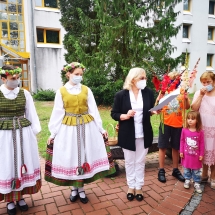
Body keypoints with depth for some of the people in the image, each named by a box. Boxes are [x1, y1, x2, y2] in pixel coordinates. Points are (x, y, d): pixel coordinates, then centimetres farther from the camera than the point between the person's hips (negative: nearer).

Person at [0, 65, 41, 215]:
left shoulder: (25, 94, 1)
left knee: (23, 164, 12)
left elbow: (31, 114, 6)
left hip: (24, 134, 2)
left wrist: (35, 132, 5)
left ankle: (20, 197, 31)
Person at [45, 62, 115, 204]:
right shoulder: (61, 91, 0)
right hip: (68, 128, -1)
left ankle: (81, 189, 23)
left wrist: (101, 128, 4)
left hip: (87, 127, 1)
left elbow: (93, 110, 5)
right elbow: (57, 113, 1)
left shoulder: (86, 90, 4)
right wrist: (53, 133, 1)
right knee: (70, 157, 7)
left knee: (84, 155, 7)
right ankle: (74, 189, 26)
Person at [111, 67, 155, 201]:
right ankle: (131, 186, 31)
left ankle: (139, 187, 30)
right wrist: (125, 116, -22)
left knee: (140, 162, 14)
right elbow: (114, 114, -5)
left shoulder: (148, 93, -3)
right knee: (129, 162, 13)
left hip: (143, 134, 2)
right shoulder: (121, 95, -9)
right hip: (127, 134, -1)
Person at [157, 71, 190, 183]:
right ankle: (161, 171, 17)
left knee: (176, 148, 13)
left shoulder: (182, 91, 2)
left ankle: (175, 170, 28)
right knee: (163, 147, 5)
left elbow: (187, 107, 4)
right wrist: (159, 98, -24)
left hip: (178, 124, 2)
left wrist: (186, 99, -14)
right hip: (166, 123, -2)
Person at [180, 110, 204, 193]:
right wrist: (181, 151, -1)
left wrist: (201, 154, -3)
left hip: (196, 155, -1)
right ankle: (187, 180, 35)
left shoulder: (200, 132, -11)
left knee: (196, 171, 12)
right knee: (186, 169, 16)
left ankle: (197, 183, 27)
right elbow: (182, 141, 0)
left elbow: (202, 144, -5)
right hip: (186, 154, 1)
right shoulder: (184, 130, -8)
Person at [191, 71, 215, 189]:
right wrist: (201, 95, -14)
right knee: (203, 152, 12)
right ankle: (204, 175, 28)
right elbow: (194, 108, -8)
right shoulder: (198, 93, 2)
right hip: (202, 128, 2)